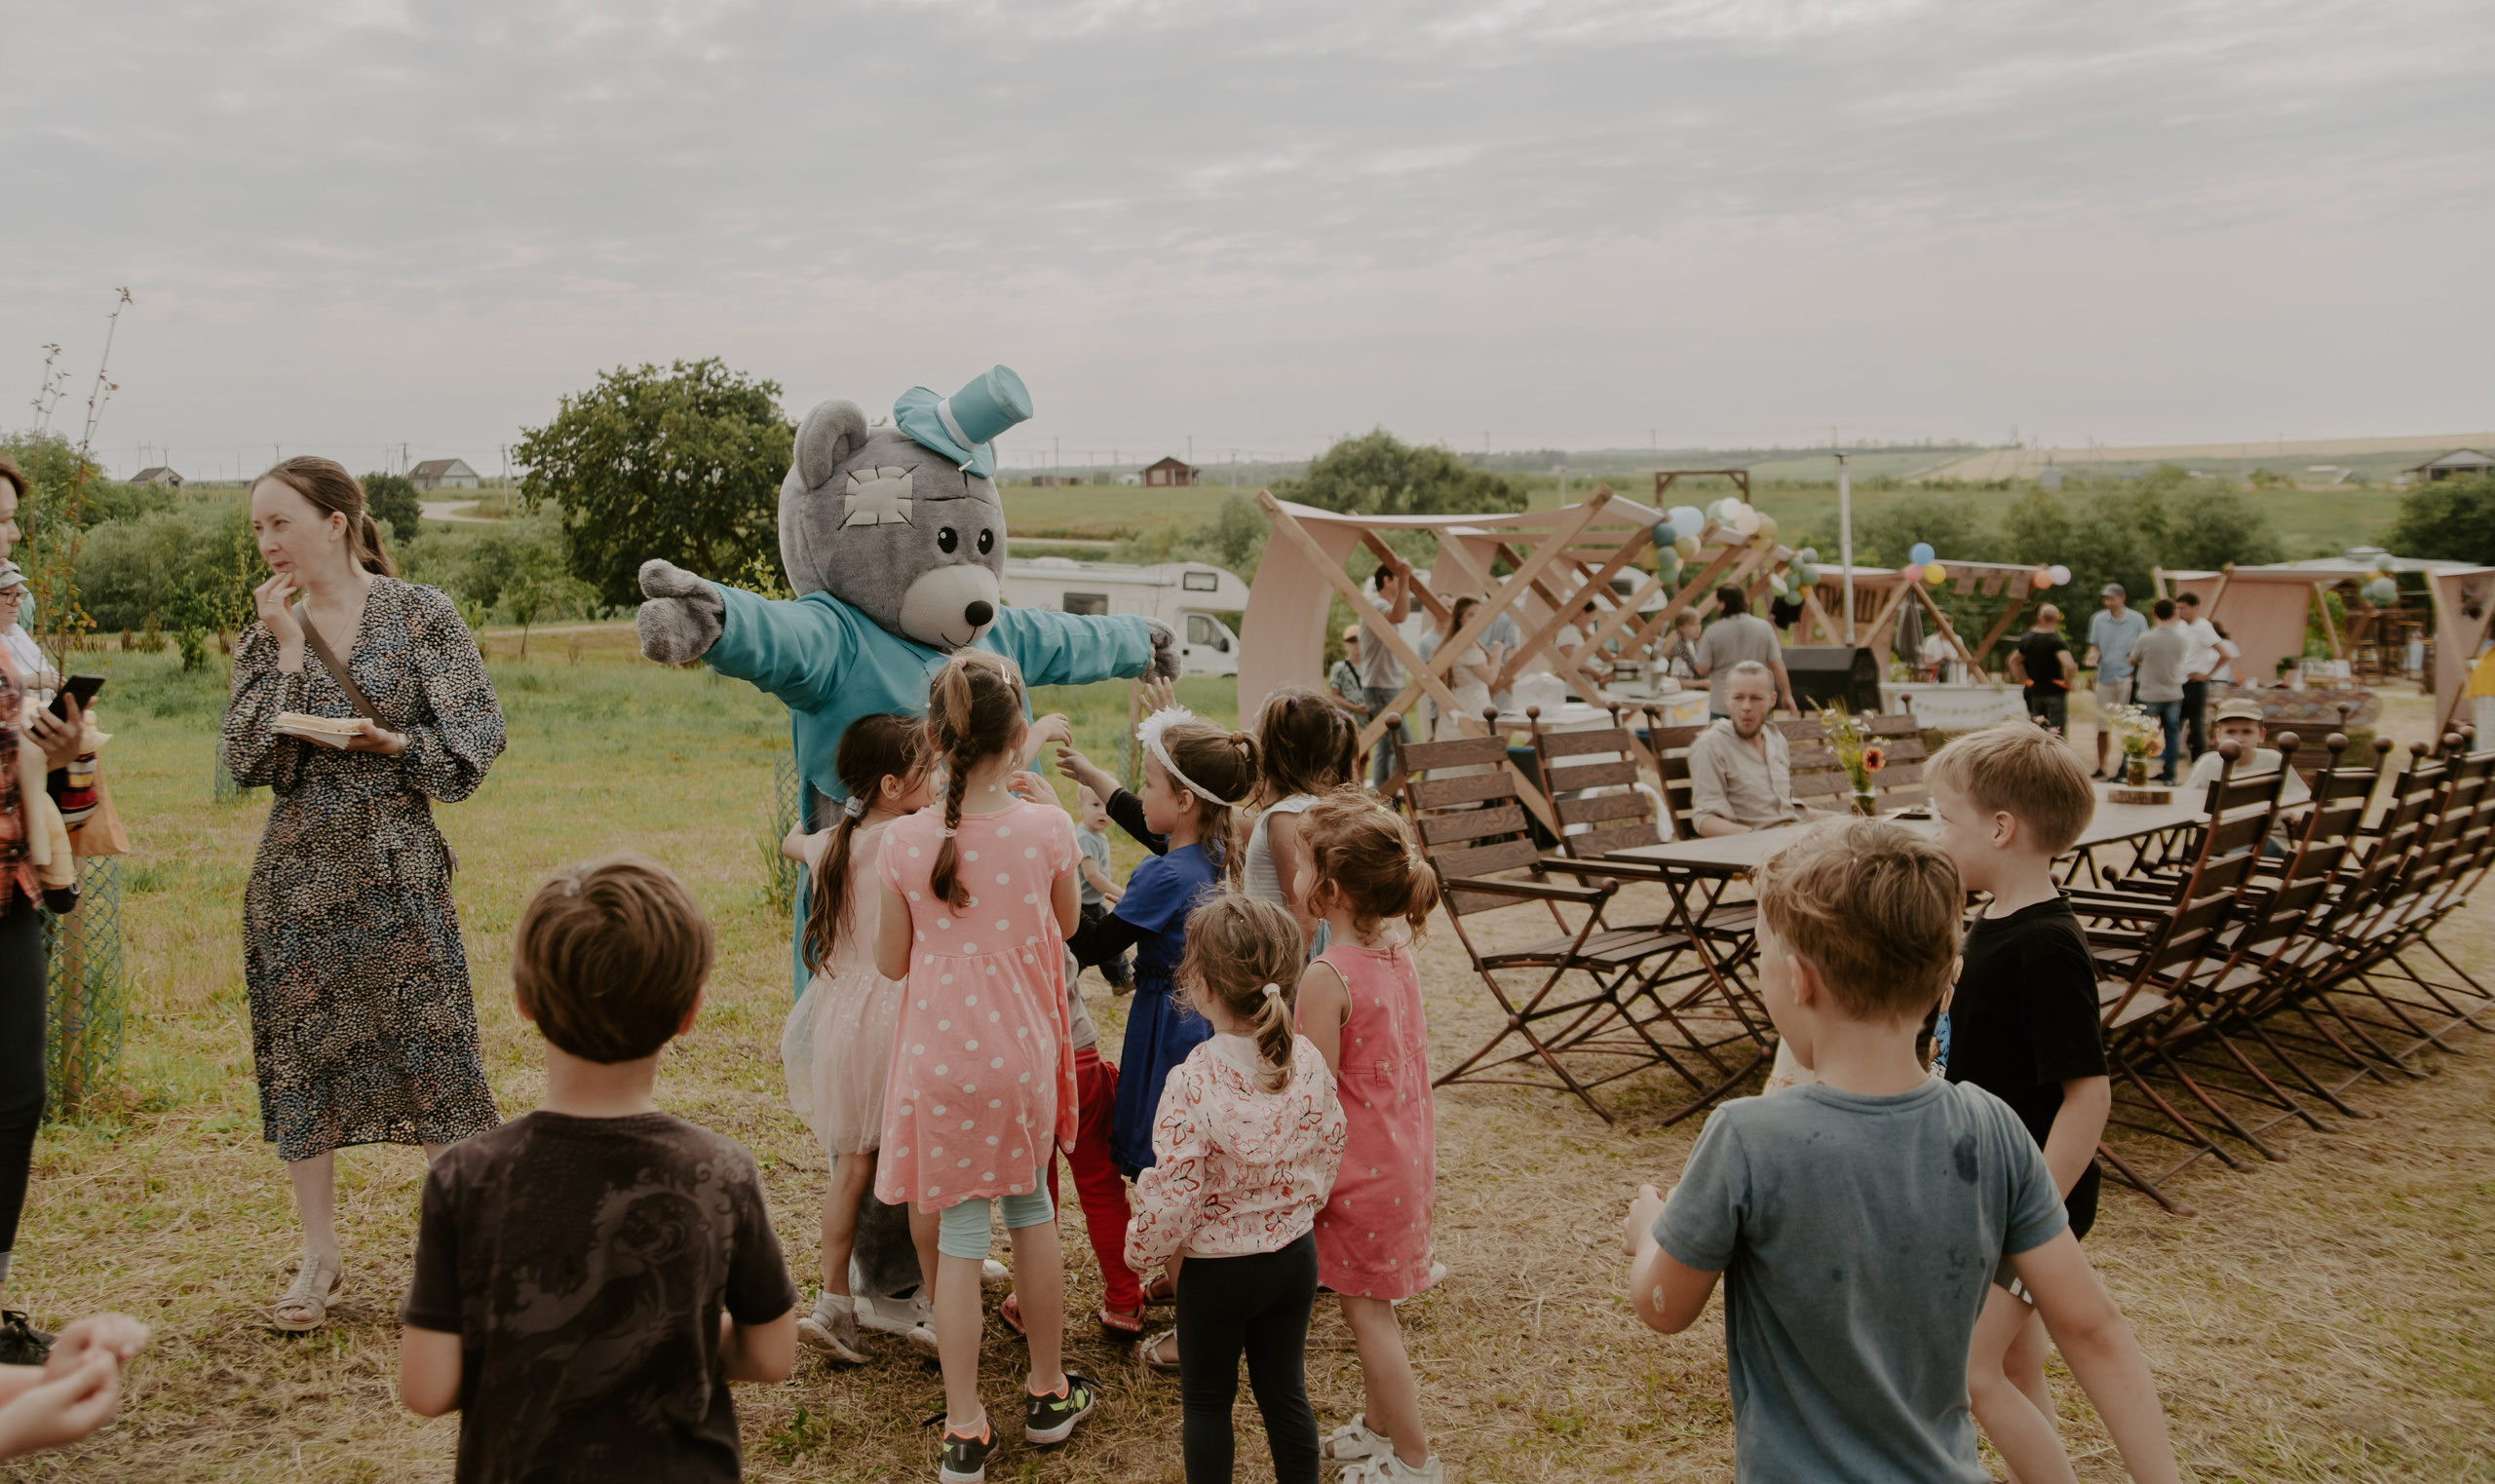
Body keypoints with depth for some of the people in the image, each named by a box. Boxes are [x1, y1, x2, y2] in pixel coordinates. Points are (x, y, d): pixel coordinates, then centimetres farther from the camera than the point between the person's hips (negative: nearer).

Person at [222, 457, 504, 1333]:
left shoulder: (420, 615, -1)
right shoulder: (267, 638, 8)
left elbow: (474, 742, -1)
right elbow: (247, 761, -4)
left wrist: (396, 744, -17)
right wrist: (287, 650, -7)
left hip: (399, 867, -3)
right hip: (300, 871, 4)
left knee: (431, 1049, -2)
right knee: (301, 1056, 7)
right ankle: (320, 1259, 20)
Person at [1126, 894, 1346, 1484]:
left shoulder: (1193, 1082, -27)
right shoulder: (1308, 1062, -10)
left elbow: (1173, 1192, -22)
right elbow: (1329, 1151, 2)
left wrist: (1142, 1247, -3)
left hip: (1217, 1269, -5)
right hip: (1296, 1254, 5)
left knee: (1206, 1402, 15)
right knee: (1284, 1391, 20)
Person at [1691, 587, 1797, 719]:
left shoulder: (1713, 631, -10)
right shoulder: (1763, 627, -3)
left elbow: (1703, 670, -6)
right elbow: (1777, 665, -2)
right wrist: (1787, 695, 6)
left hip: (1722, 708, -2)